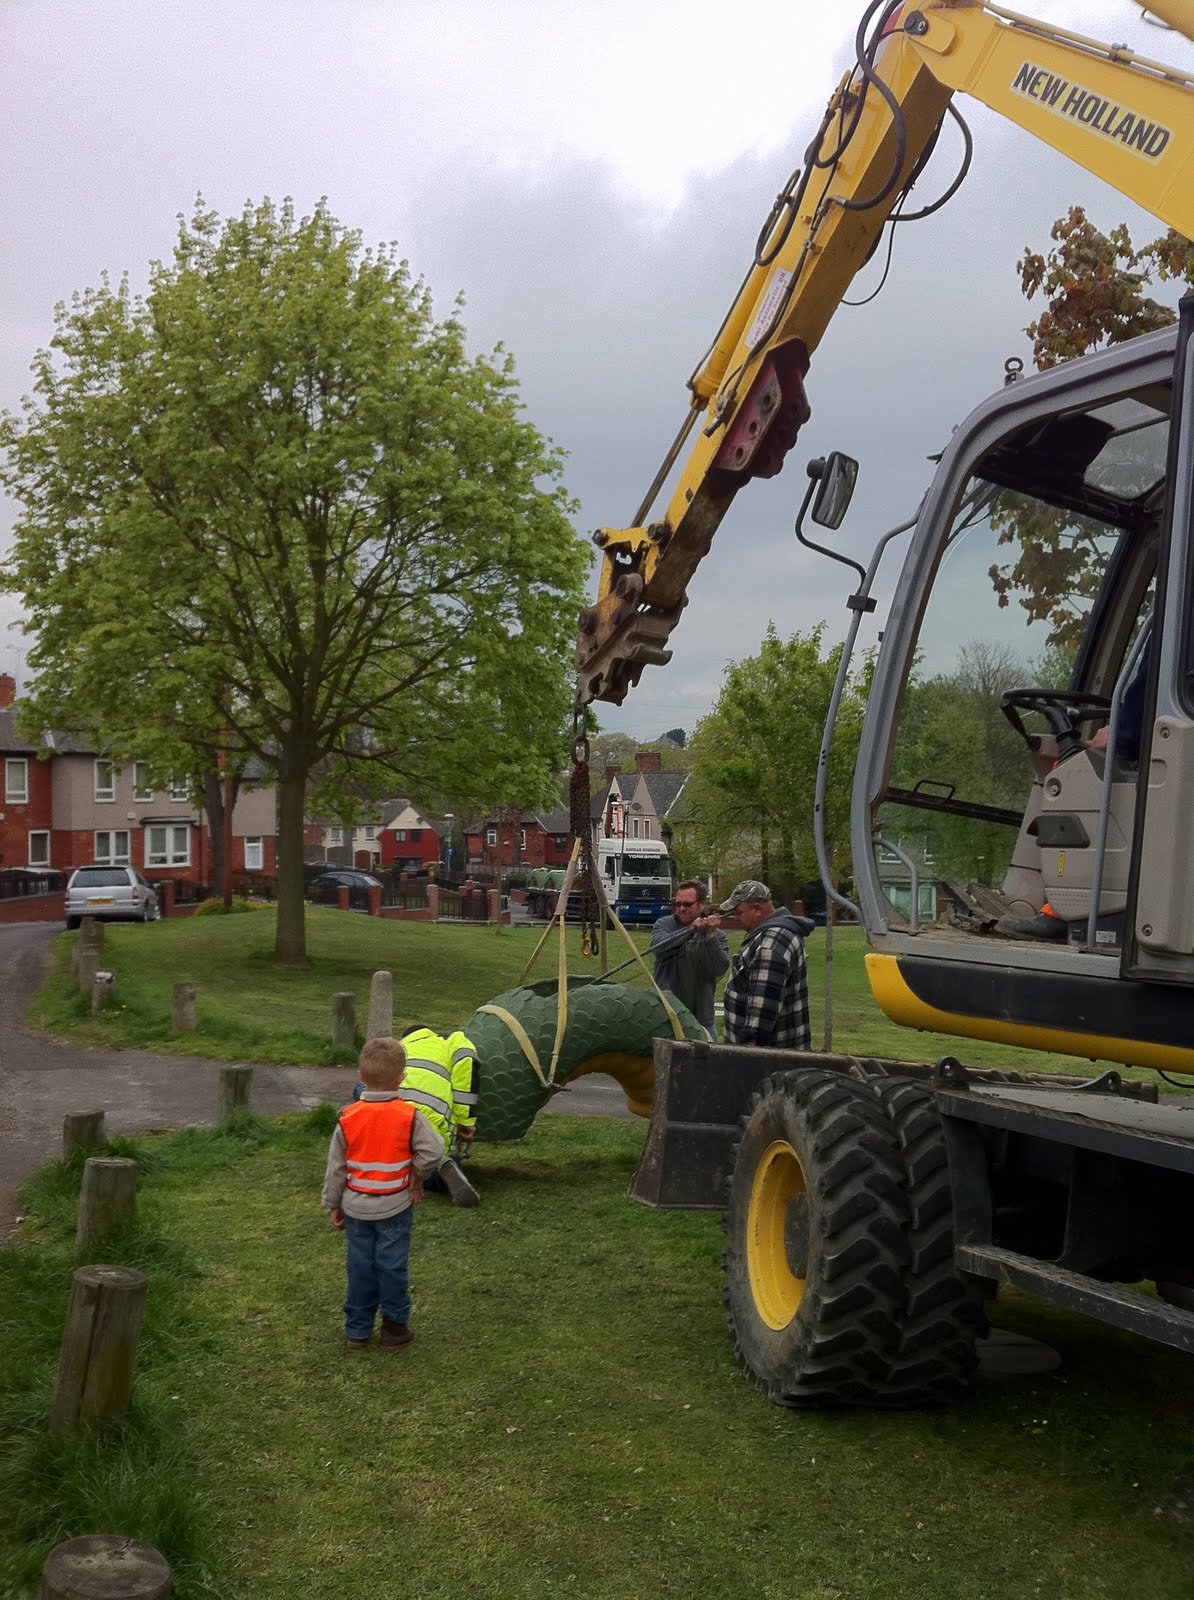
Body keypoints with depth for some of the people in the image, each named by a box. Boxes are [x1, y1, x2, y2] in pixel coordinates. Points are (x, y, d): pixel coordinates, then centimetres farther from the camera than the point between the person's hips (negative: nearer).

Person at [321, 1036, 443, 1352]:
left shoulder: (347, 1117, -7)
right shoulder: (408, 1116, -13)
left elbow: (336, 1166, -1)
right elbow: (432, 1152, -17)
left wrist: (333, 1204, 10)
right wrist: (417, 1175, 3)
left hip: (356, 1206, 2)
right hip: (394, 1206, -2)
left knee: (359, 1267, 12)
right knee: (393, 1267, 8)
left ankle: (357, 1330, 22)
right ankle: (394, 1328, 18)